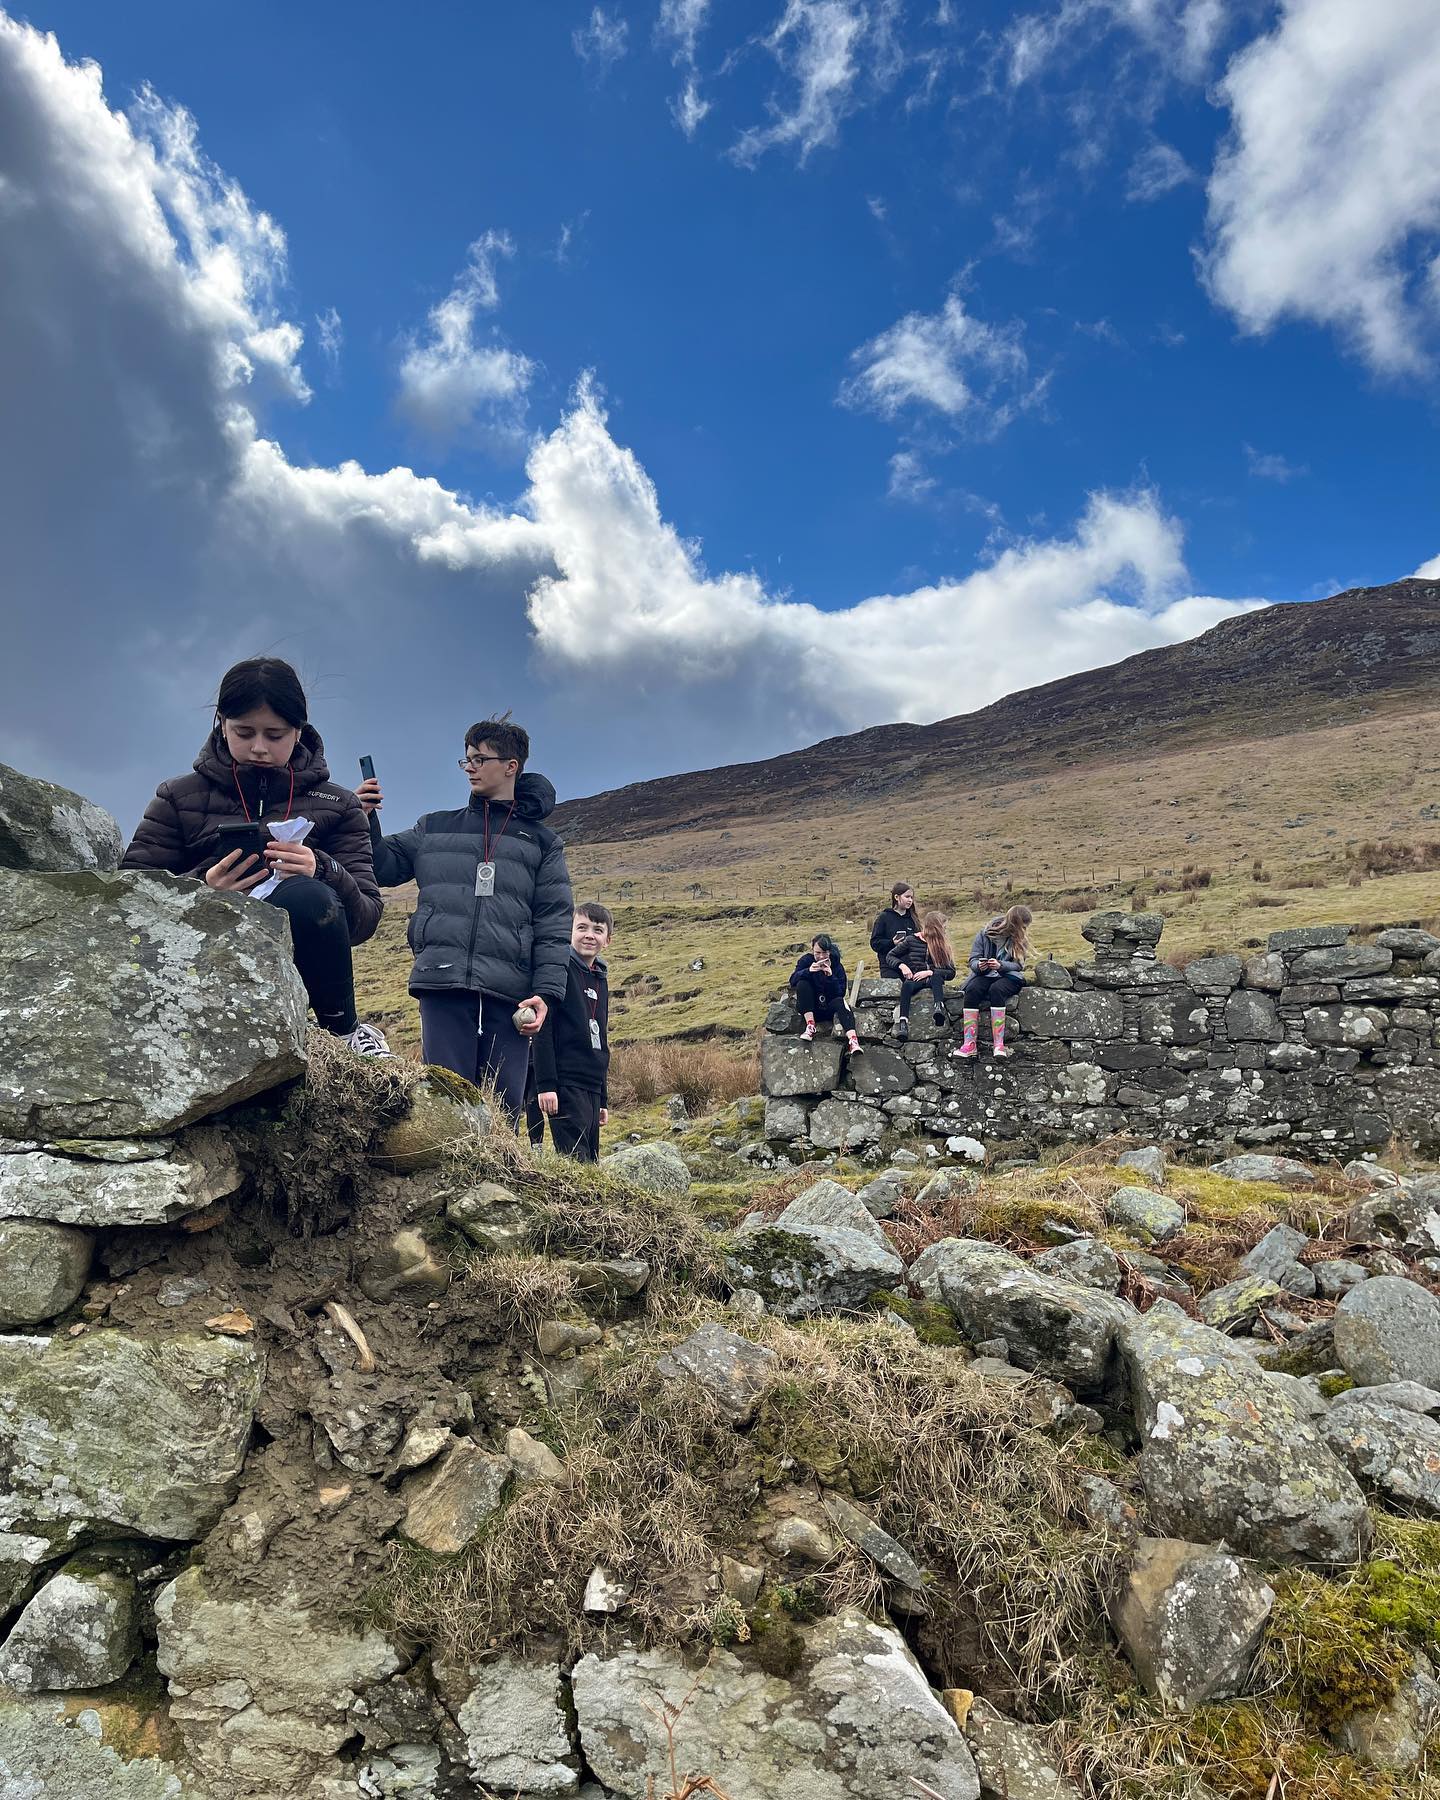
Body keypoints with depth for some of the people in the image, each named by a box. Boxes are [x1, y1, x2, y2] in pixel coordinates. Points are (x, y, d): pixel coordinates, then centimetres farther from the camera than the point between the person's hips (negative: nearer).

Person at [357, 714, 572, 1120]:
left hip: (509, 992, 0)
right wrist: (365, 821, 1)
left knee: (504, 1108, 0)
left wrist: (546, 992, -6)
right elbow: (383, 868, 19)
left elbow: (554, 925, 6)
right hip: (442, 982, 1)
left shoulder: (541, 841, 14)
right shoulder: (435, 828, 21)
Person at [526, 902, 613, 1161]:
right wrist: (545, 1084, -20)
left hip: (592, 1087, 8)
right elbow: (542, 1030, -14)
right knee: (576, 1160, -12)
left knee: (591, 1160, 8)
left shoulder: (601, 981, 17)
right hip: (564, 1083, -8)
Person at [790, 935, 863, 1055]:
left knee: (840, 1002, -32)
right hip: (809, 1008, 0)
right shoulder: (806, 960, -4)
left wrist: (830, 976, -29)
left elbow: (840, 993, -14)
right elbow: (792, 981, -17)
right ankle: (810, 1026, -27)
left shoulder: (837, 966, -6)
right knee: (802, 984, -25)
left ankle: (853, 1041, -51)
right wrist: (808, 971, -34)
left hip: (828, 1009, 0)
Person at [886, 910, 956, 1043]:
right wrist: (902, 965, -9)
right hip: (914, 979, -1)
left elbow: (951, 973, 4)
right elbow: (890, 956, 12)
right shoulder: (911, 940, 9)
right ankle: (903, 1022, -53)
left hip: (932, 978, 1)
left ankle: (939, 1008, -59)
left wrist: (930, 972, -12)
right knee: (907, 985, -37)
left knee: (936, 977, -36)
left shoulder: (942, 944, 13)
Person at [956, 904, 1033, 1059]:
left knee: (996, 989, -36)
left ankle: (998, 1044, -40)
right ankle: (970, 1044, -37)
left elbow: (1019, 965, -1)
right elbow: (973, 959, 4)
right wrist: (978, 966, -20)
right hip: (985, 975, 1)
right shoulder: (984, 935, 3)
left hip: (1009, 977, -1)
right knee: (972, 989, -33)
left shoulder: (1019, 939, 6)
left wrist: (1001, 965, -19)